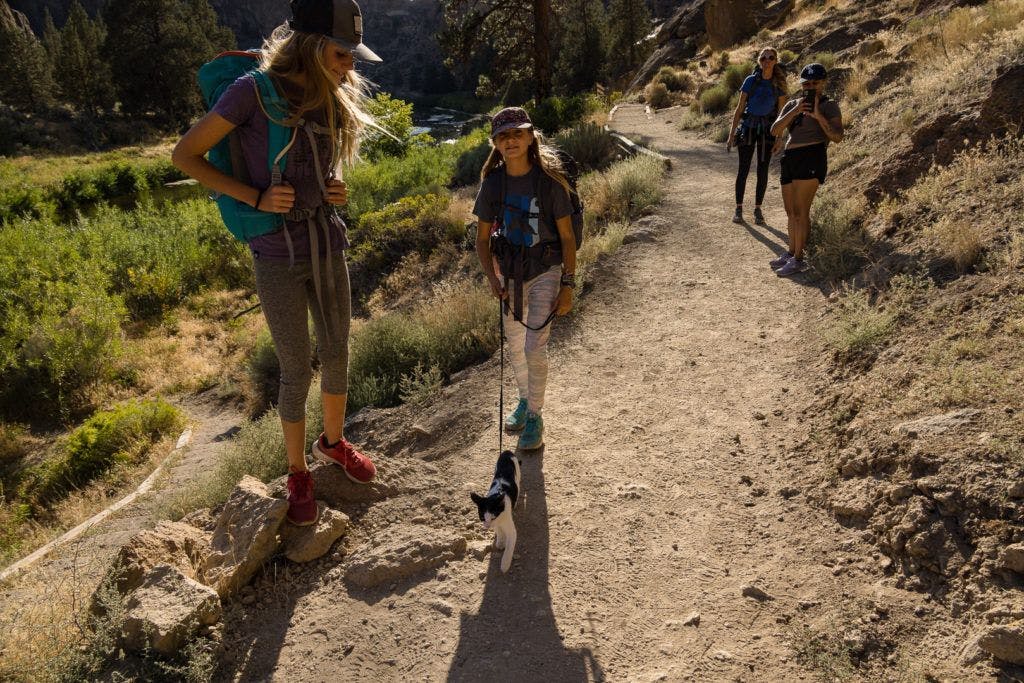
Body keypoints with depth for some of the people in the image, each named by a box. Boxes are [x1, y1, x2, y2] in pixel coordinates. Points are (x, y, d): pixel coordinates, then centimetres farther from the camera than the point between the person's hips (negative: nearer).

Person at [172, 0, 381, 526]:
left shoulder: (331, 99, 3)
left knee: (337, 358, 16)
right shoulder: (253, 91, -15)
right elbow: (185, 156, -9)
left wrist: (336, 190, 0)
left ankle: (334, 442, 41)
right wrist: (257, 198, -17)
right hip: (278, 259, -5)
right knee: (296, 374, 4)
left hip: (328, 249, 5)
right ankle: (297, 472, 26)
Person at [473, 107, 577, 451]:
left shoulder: (549, 181, -16)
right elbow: (482, 238, 2)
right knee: (515, 345, 16)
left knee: (535, 348, -8)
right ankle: (525, 399, 40)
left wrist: (568, 285, -10)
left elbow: (567, 236, -10)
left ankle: (535, 417, 11)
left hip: (544, 273, -4)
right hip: (509, 273, 4)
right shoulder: (492, 184, -7)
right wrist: (492, 277, -11)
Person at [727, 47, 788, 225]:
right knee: (743, 169, 0)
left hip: (768, 130, 1)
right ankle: (739, 209, 8)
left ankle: (758, 209, 13)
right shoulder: (751, 81, -4)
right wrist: (731, 134, -5)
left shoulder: (779, 84, 1)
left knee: (763, 171, 4)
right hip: (748, 127, -1)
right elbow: (739, 108, -2)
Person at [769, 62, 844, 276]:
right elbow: (775, 130, 3)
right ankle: (791, 253, 26)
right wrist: (795, 111, -9)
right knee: (790, 212, 13)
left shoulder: (829, 106, 2)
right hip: (789, 158, 6)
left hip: (812, 157, -6)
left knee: (800, 211, -10)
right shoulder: (792, 104, 17)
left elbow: (837, 137, -10)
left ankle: (798, 260, -6)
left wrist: (818, 116, -18)